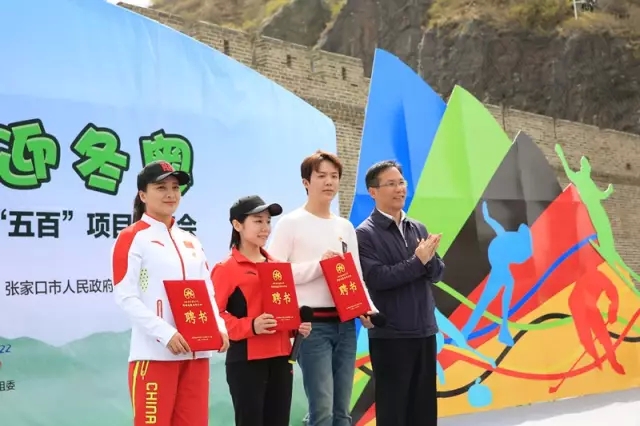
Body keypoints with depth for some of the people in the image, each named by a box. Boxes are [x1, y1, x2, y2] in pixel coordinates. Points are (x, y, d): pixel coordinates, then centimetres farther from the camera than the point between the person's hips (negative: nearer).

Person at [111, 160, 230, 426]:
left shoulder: (190, 241, 19)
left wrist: (219, 327, -1)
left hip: (196, 352, 6)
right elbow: (126, 297, -10)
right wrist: (165, 333, -20)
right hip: (154, 353, -6)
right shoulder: (132, 238, -2)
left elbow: (207, 292, 18)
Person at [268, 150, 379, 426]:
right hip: (312, 324, -6)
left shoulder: (346, 227, 15)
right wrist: (319, 265, -14)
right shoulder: (290, 223, -3)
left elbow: (356, 276, 16)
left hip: (345, 323, 6)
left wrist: (368, 309, -1)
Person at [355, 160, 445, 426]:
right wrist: (418, 261, -16)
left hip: (425, 330, 6)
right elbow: (377, 278, -18)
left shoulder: (418, 228, 10)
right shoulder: (366, 233, -8)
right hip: (390, 334, -6)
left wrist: (429, 259, -14)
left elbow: (437, 273, 7)